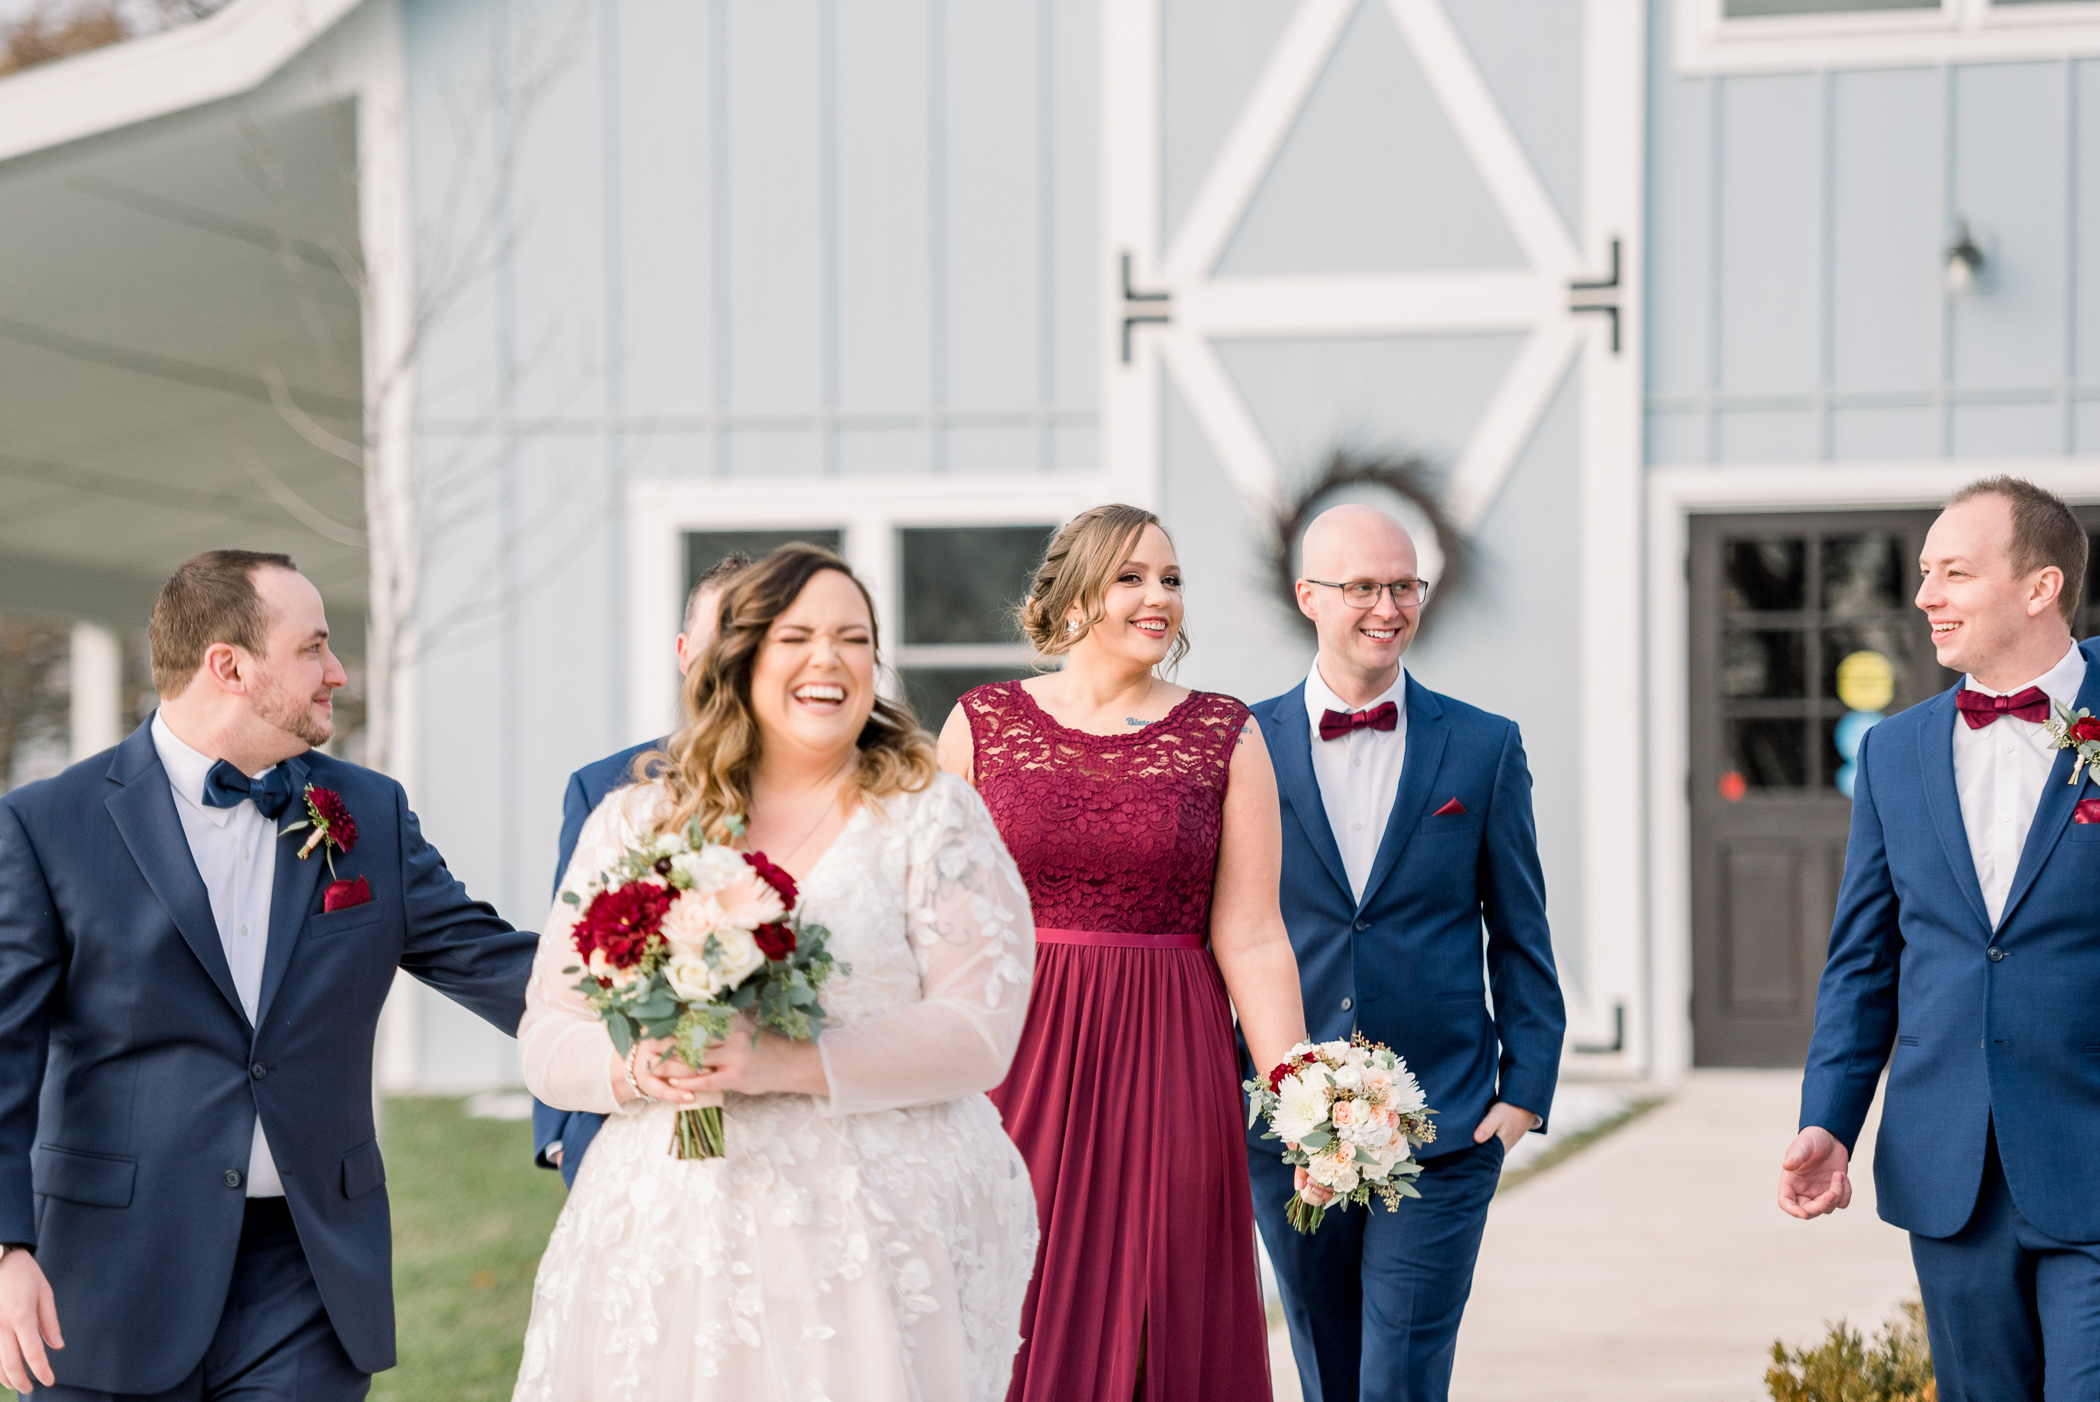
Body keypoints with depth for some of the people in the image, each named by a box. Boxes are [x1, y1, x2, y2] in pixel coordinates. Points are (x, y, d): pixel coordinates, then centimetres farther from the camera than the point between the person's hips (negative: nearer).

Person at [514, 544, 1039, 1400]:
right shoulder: (633, 826, 11)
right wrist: (637, 1069, -13)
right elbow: (546, 1039, 10)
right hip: (668, 1236, 2)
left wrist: (787, 1065, -18)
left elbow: (981, 1030, -7)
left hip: (880, 1250, -2)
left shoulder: (933, 817, 3)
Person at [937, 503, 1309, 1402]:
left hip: (1165, 1065, 0)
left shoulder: (1224, 737, 3)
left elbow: (1251, 939, 0)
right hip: (1010, 1058, 0)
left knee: (1154, 1322, 3)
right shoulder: (983, 723, 3)